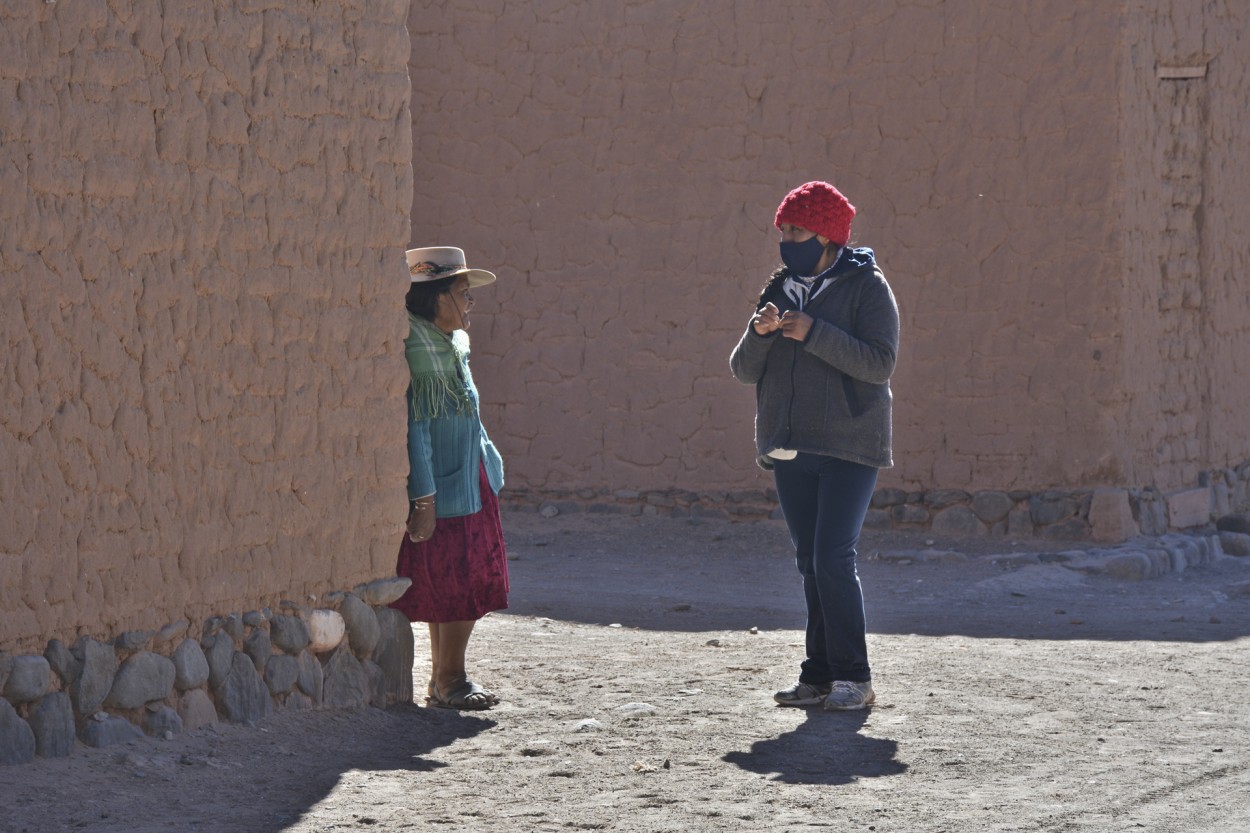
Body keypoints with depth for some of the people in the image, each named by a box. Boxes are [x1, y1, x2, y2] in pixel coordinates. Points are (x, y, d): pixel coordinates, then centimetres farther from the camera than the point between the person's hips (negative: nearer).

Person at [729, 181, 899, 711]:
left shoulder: (866, 286, -3)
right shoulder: (780, 289, 15)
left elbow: (880, 363, -15)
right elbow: (744, 371, 11)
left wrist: (813, 334, -20)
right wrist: (759, 333, -10)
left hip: (848, 448, -6)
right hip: (789, 449, 6)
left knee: (834, 559, -14)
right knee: (811, 564, 7)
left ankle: (853, 678, -10)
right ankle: (820, 676, 10)